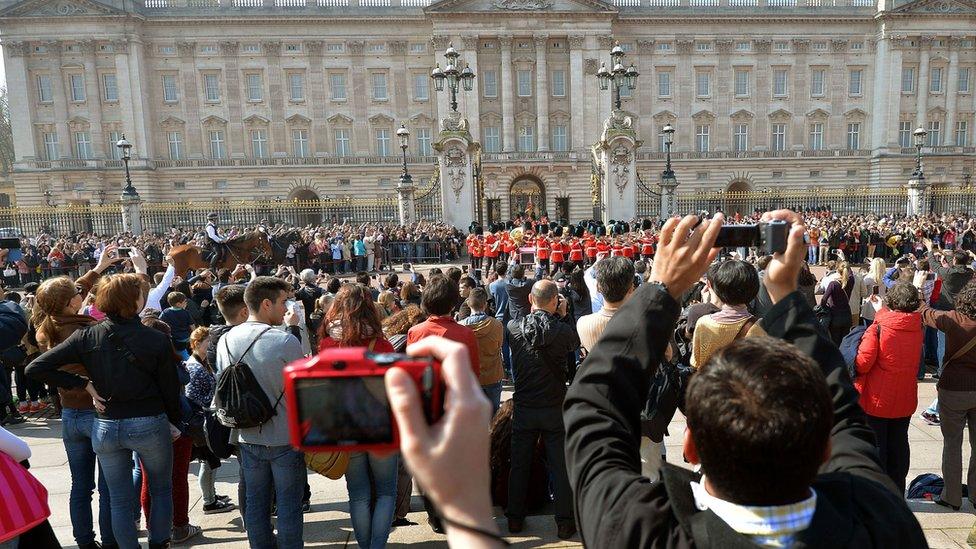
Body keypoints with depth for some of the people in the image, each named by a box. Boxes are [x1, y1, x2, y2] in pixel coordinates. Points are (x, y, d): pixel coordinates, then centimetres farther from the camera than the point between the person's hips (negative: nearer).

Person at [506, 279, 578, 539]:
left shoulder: (514, 327, -11)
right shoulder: (563, 330, -17)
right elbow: (575, 343, 5)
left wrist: (557, 317, 9)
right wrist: (561, 316, 5)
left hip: (524, 408, 2)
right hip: (555, 408, -2)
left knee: (519, 464, 15)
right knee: (561, 466, 10)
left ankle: (515, 518, 27)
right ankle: (565, 522, 19)